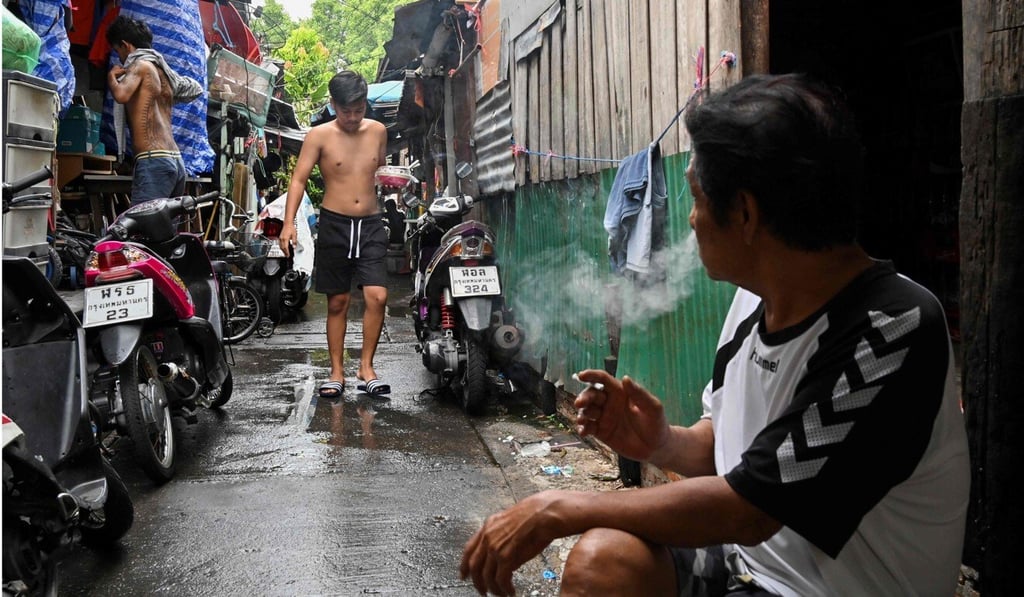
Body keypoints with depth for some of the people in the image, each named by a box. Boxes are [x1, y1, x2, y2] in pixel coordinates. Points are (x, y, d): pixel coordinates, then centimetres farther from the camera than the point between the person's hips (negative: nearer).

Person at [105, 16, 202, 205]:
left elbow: (121, 94, -18)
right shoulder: (163, 71, 22)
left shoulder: (140, 64, 0)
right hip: (176, 161, 9)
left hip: (154, 162, -8)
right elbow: (195, 89, 40)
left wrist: (111, 75, 2)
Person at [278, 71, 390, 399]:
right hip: (335, 224, -2)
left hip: (371, 224, 2)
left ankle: (366, 366, 2)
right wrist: (289, 222, -17)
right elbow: (299, 178, -7)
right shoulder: (319, 136, -4)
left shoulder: (378, 131, 6)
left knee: (377, 296, -12)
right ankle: (337, 372, 15)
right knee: (338, 301, 5)